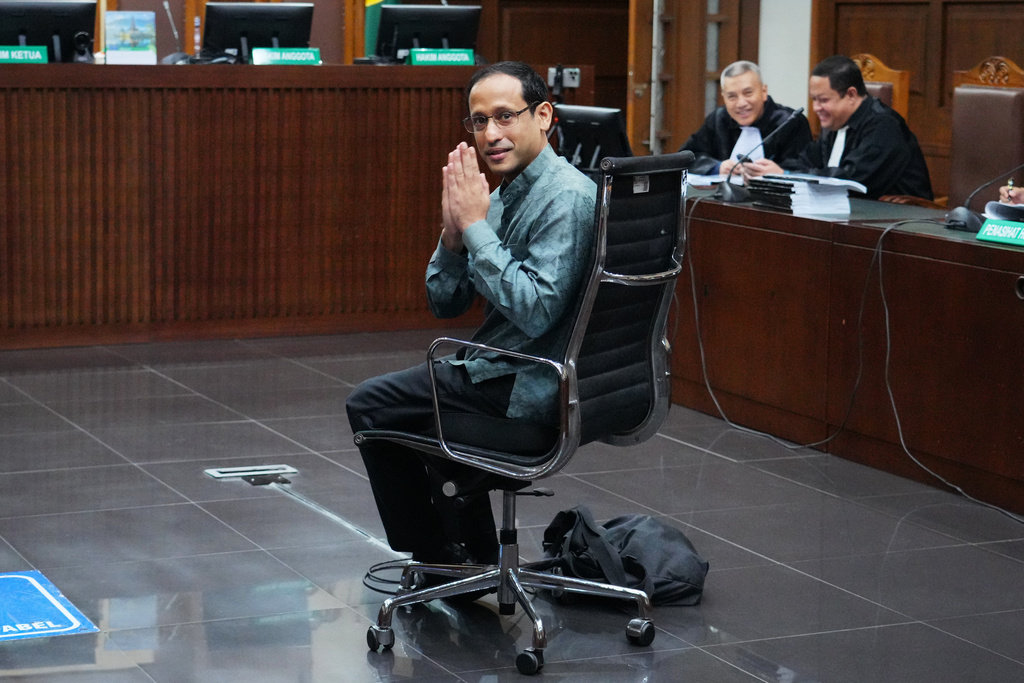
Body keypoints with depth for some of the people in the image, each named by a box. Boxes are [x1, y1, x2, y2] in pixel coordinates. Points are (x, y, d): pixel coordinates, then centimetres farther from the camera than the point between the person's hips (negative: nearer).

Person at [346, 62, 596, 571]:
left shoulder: (566, 198, -21)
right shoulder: (502, 196, 9)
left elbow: (535, 310, -30)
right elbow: (444, 304, 9)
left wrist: (476, 226, -23)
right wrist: (454, 232, -9)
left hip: (526, 389, -9)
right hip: (509, 372, 9)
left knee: (369, 406, 3)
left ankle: (439, 558, 18)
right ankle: (471, 556, 37)